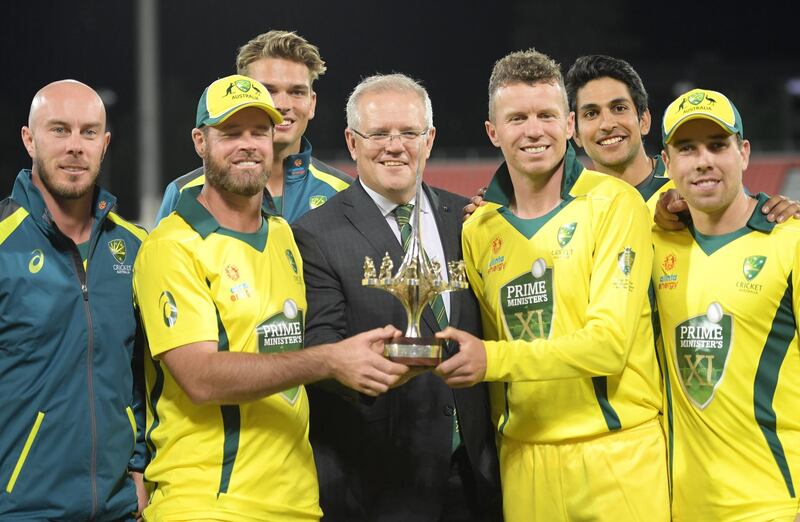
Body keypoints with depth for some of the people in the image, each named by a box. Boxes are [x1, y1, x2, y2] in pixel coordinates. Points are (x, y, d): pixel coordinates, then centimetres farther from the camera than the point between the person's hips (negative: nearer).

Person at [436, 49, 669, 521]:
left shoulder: (613, 203, -6)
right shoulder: (479, 231, 8)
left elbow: (610, 341, -14)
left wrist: (493, 359, -22)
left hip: (617, 452, -4)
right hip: (525, 461, 4)